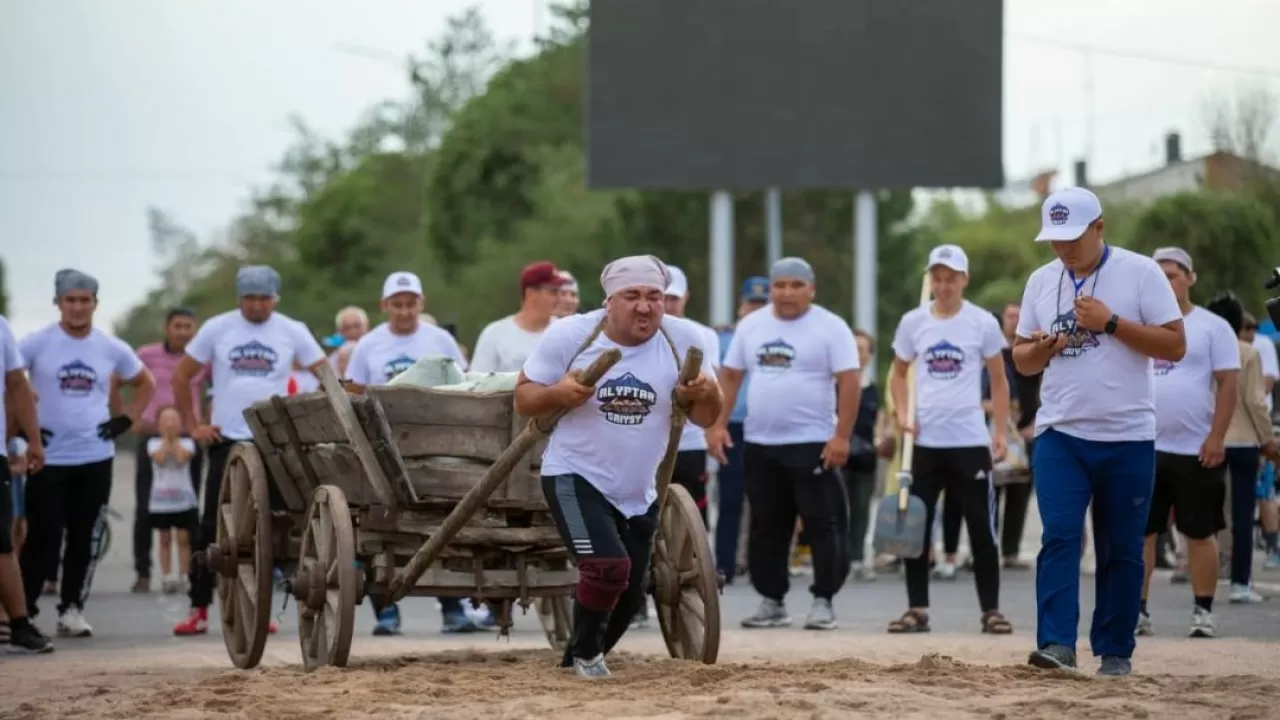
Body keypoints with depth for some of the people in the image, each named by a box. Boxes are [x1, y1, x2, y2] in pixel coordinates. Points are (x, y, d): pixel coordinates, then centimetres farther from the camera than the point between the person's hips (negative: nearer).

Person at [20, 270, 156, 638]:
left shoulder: (112, 349, 5)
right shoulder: (37, 344, -5)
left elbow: (146, 384, 19)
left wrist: (127, 419, 6)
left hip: (95, 458, 3)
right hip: (48, 458, -3)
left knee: (84, 538, 6)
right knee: (44, 537, -6)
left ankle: (72, 608, 16)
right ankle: (22, 608, 1)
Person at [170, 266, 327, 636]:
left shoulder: (292, 332, 0)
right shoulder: (216, 329, 0)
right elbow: (181, 377, 7)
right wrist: (192, 425, 2)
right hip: (227, 442, -1)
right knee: (213, 526, -1)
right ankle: (199, 610, 3)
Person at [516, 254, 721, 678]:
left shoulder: (685, 341, -11)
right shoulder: (569, 336, -15)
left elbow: (705, 418, -2)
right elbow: (523, 399, -6)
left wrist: (707, 393, -25)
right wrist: (557, 393, -28)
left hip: (639, 494, 4)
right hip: (575, 479, -4)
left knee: (631, 593, 14)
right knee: (609, 566, -25)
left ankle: (577, 661, 43)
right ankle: (585, 652, 4)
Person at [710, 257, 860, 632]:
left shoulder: (830, 327, -6)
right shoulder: (751, 326, 9)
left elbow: (849, 382, -11)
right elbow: (730, 376, 13)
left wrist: (842, 435, -18)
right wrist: (718, 424, 2)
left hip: (813, 445, -5)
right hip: (759, 445, 5)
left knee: (823, 524, -3)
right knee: (766, 526, 9)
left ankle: (823, 601, 3)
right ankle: (771, 602, 17)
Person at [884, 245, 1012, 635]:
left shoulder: (983, 323, -2)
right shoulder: (913, 322, 3)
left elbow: (999, 381, 5)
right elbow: (898, 374, 15)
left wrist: (1001, 433, -2)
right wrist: (902, 414, -2)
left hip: (970, 442, -2)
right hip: (923, 442, 2)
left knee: (982, 528, 1)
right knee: (914, 526, 3)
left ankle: (991, 610, 7)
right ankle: (917, 609, 11)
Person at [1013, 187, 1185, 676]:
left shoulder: (1140, 272, -4)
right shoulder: (1041, 281, 10)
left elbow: (1175, 346, -8)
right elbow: (1022, 361, 15)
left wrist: (1111, 322, -17)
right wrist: (1040, 350, -9)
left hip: (1127, 438, -2)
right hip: (1059, 435, 2)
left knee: (1121, 550, 4)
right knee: (1059, 536, -12)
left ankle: (1115, 652, 13)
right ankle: (1057, 645, -18)